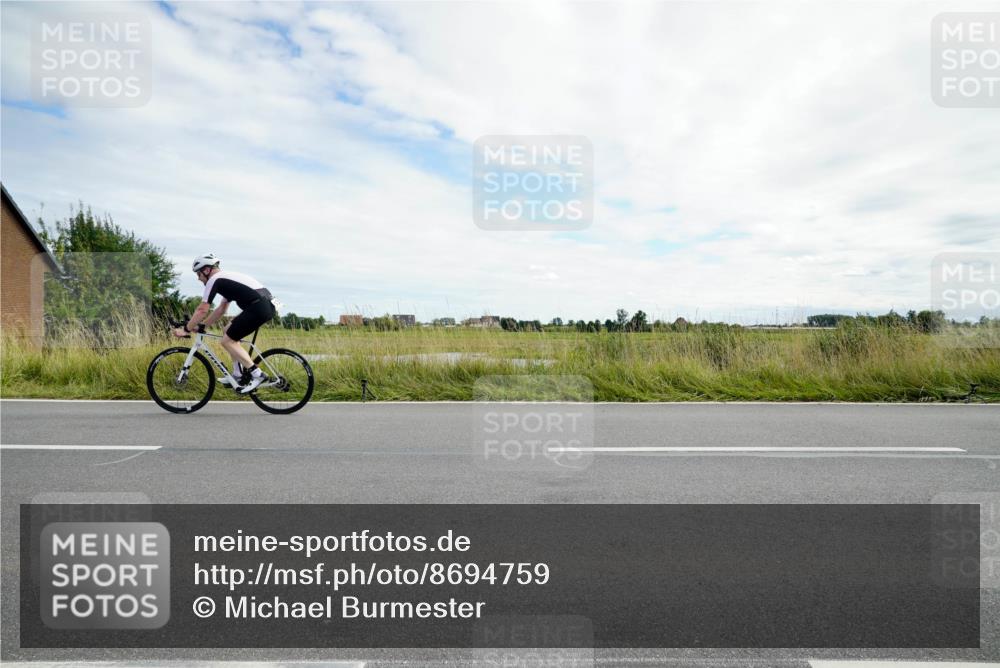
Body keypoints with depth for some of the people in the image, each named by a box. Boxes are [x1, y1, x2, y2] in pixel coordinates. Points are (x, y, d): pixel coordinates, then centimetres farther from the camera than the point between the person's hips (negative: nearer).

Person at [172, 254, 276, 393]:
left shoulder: (214, 280, 1)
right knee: (228, 331, 21)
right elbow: (221, 310, 32)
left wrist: (186, 329, 10)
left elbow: (202, 310, 0)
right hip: (267, 305, 9)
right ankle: (238, 375, 22)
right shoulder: (226, 278, 29)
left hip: (258, 307, -9)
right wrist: (201, 325, 31)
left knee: (227, 341, 1)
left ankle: (257, 374, -4)